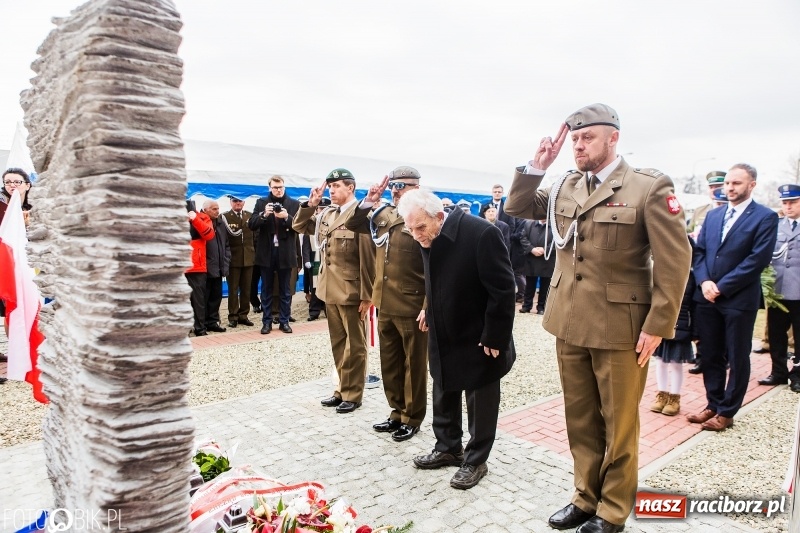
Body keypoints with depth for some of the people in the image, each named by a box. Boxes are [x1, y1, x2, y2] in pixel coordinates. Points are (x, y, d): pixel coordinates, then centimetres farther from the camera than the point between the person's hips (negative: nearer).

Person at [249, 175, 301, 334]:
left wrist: (287, 217, -21)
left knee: (285, 290, 8)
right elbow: (251, 224, -2)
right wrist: (264, 215, -20)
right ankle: (266, 322, 17)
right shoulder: (261, 202, 5)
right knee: (266, 289, 8)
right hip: (266, 252, 1)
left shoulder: (294, 204, 3)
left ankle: (284, 321, 17)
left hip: (285, 253, -1)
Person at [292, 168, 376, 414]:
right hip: (330, 291, 8)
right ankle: (342, 389, 29)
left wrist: (366, 296, -17)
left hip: (351, 292, -7)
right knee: (338, 345, 17)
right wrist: (310, 204, 1)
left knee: (354, 346, 7)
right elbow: (300, 226, 18)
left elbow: (367, 258, -16)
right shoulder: (327, 214, 9)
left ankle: (353, 394, 18)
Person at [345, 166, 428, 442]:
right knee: (390, 363, 18)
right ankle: (397, 411, 34)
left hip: (412, 307, -7)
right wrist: (368, 202, 0)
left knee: (413, 365, 9)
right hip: (385, 305, 7)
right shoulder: (384, 215, 9)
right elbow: (352, 224, 18)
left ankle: (412, 417, 24)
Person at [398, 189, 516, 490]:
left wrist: (494, 338, -20)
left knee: (480, 403, 10)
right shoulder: (427, 237, -3)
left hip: (479, 339, -7)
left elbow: (503, 290, -23)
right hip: (444, 336, 7)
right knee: (443, 396, 19)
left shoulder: (480, 233, -26)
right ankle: (448, 448, 39)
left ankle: (476, 461, 27)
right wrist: (430, 309, 9)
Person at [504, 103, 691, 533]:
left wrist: (657, 326, -14)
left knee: (618, 425, 10)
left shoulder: (650, 187, -10)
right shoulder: (565, 186, 7)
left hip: (620, 329, -5)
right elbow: (517, 208, 15)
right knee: (580, 420, 17)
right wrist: (536, 167, 0)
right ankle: (586, 497, 34)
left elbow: (674, 261, -11)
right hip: (570, 324, 5)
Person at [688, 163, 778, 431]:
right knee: (710, 356, 12)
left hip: (739, 299, -5)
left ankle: (727, 412, 18)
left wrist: (722, 287, -15)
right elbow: (699, 251, 8)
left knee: (737, 358, 7)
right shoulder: (713, 215, 12)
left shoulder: (765, 217, -4)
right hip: (707, 296, 5)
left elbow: (758, 258, -13)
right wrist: (704, 281, -8)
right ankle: (713, 404, 26)